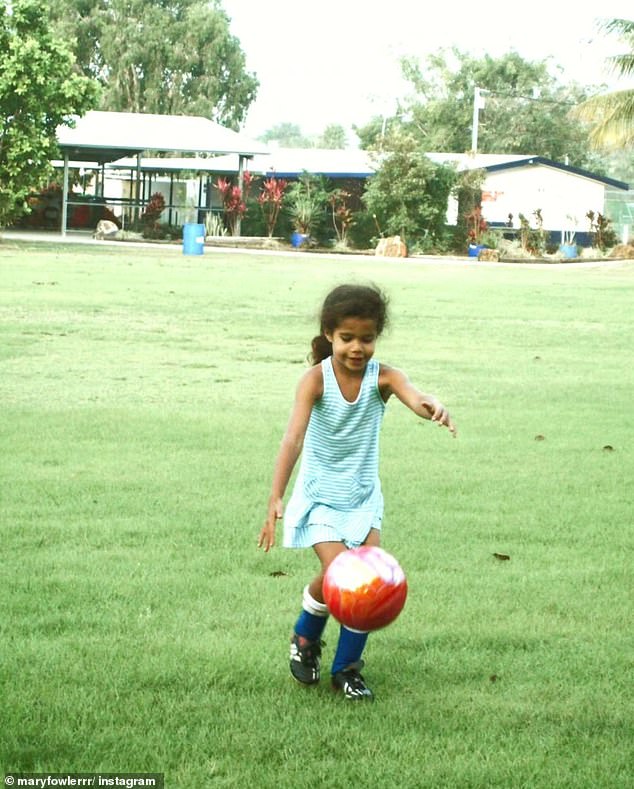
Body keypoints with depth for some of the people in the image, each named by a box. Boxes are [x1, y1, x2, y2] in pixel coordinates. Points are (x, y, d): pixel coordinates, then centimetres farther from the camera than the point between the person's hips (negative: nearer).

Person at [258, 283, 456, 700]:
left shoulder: (382, 377, -14)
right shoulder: (316, 380, -18)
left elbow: (416, 397, -35)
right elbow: (293, 438, -27)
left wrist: (432, 406, -61)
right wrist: (276, 500, -38)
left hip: (364, 496, 3)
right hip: (321, 494, -3)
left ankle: (348, 667, 14)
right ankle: (306, 637, 15)